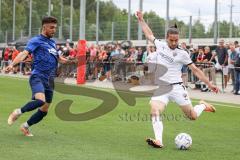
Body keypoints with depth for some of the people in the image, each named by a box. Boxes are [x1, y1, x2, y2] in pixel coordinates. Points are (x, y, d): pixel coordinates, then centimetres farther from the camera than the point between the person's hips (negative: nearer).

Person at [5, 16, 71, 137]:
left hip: (49, 81, 8)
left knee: (44, 111, 7)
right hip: (37, 77, -8)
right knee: (40, 100, -32)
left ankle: (25, 126, 28)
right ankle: (18, 112, -8)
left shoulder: (52, 43, 20)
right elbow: (25, 53, -18)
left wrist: (65, 61, 17)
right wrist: (12, 64, -34)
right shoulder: (36, 41, -3)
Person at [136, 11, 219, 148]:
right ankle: (158, 141, -31)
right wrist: (141, 20, 30)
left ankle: (202, 105, 34)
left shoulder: (182, 54, -1)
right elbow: (149, 34, 24)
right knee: (155, 112, -25)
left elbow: (195, 70, 3)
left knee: (193, 116, 1)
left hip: (176, 87, -2)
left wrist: (209, 84, 0)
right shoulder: (160, 45, 6)